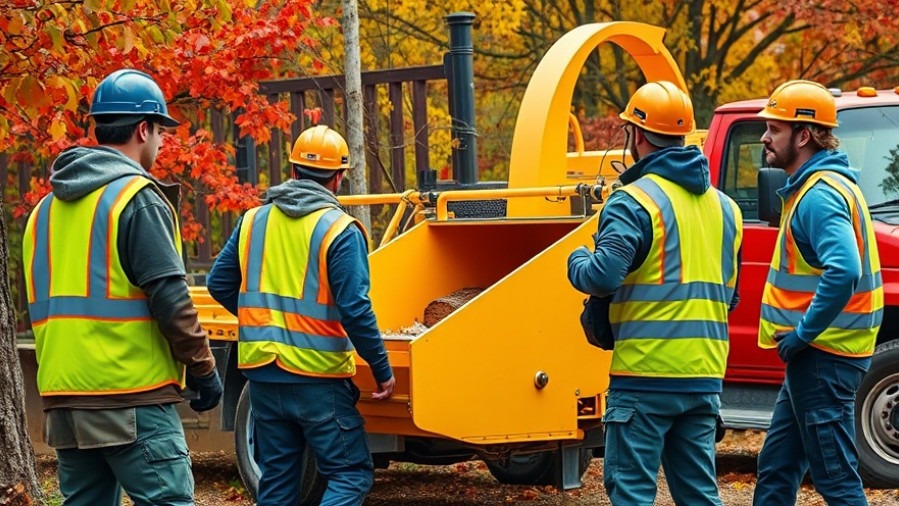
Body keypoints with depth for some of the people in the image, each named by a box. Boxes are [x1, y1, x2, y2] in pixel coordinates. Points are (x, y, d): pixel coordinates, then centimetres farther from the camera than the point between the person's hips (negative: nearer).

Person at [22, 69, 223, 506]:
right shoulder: (136, 196, -9)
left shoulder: (48, 206, 16)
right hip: (130, 392, -8)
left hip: (63, 394, 8)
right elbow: (170, 299, -14)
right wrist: (204, 370, -5)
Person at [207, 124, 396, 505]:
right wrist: (382, 370, -7)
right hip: (316, 376, -6)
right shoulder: (339, 230, -11)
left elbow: (219, 284, 10)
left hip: (262, 373, 6)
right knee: (350, 475, 0)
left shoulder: (253, 221, 6)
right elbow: (355, 310, -16)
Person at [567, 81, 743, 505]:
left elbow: (602, 277, -19)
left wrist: (577, 261, 1)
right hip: (705, 376, 7)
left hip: (646, 374, -7)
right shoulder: (724, 206, 15)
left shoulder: (635, 201, -10)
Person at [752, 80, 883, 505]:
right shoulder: (820, 185, 15)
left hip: (822, 357, -11)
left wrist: (801, 334, -23)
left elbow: (844, 271, -33)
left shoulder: (819, 194, -18)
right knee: (776, 468, 17)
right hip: (814, 355, 11)